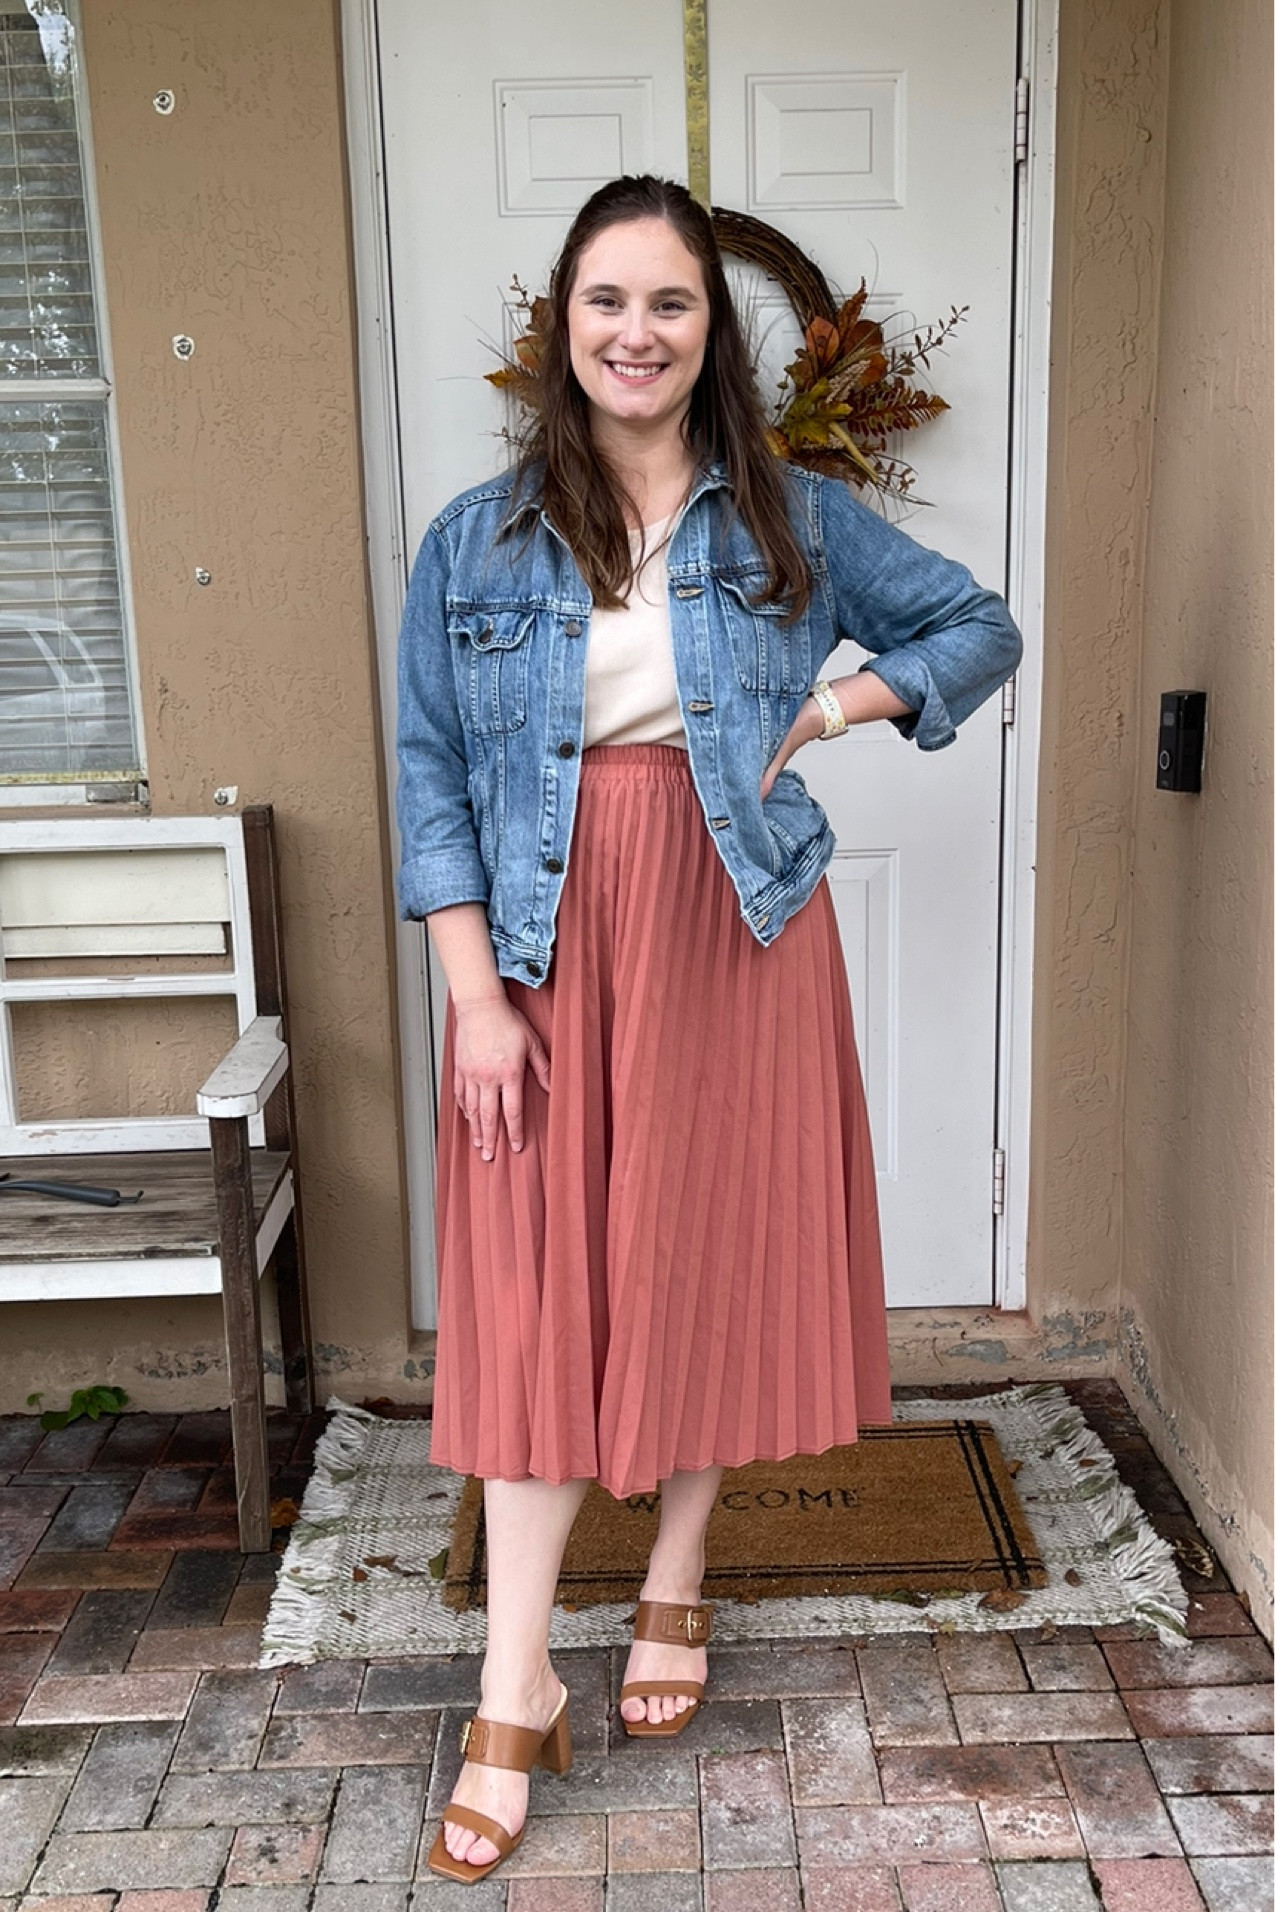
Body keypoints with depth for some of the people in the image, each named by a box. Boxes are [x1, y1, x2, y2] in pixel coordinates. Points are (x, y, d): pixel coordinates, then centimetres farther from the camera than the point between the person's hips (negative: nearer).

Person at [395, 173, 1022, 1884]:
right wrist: (475, 993, -8)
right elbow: (432, 777, 0)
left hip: (736, 933, 1)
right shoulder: (475, 541, 2)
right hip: (551, 946, 0)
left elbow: (982, 628, 13)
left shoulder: (795, 523, 4)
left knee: (711, 1263, 10)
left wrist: (846, 701, -5)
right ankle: (517, 1691, 13)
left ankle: (675, 1589, 34)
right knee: (539, 1295, 1)